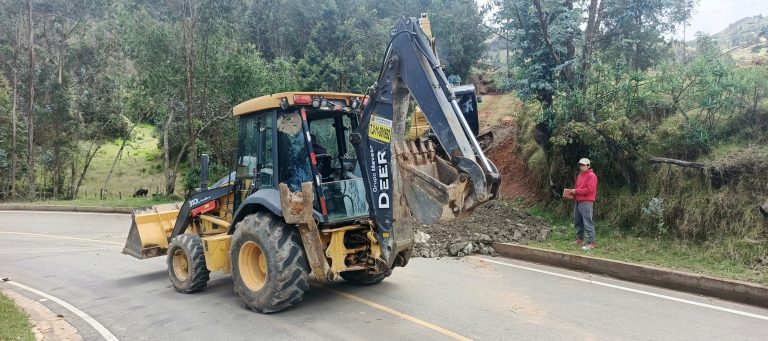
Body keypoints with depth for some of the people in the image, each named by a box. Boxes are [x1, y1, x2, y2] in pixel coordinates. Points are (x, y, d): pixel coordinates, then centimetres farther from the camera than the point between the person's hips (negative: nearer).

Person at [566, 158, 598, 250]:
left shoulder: (591, 176, -8)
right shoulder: (579, 175, 20)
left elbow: (589, 190, -18)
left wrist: (576, 191, -14)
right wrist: (573, 192, 7)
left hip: (586, 203, -9)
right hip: (578, 202, 9)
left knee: (588, 223, -9)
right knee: (577, 222, 13)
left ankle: (591, 243, -8)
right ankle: (579, 240, 23)